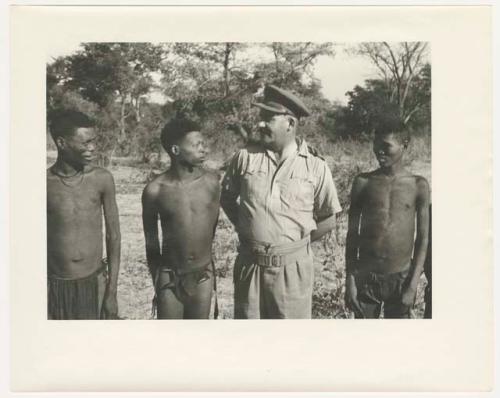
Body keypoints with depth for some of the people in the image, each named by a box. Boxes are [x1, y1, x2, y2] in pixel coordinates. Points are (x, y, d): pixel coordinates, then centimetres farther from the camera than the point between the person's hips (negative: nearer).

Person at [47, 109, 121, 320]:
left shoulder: (102, 179, -5)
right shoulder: (46, 183, -7)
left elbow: (113, 236, 0)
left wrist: (112, 291, -2)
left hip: (94, 284, 1)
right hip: (55, 287, 0)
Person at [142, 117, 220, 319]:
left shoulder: (212, 182, -8)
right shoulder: (154, 190, -12)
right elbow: (151, 243, 0)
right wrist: (157, 284, 6)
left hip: (203, 276, 2)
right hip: (170, 277, -2)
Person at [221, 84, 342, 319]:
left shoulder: (315, 167, -5)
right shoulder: (245, 157, -1)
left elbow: (327, 220, 2)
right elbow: (226, 198, 13)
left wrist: (294, 244, 1)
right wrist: (246, 230, 5)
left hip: (292, 266, -1)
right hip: (249, 263, 2)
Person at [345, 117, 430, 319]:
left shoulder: (418, 186, -1)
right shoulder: (363, 182, 0)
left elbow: (422, 239, 0)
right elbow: (352, 234, 3)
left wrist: (413, 285, -5)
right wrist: (350, 280, -1)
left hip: (401, 278, 0)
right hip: (366, 277, 0)